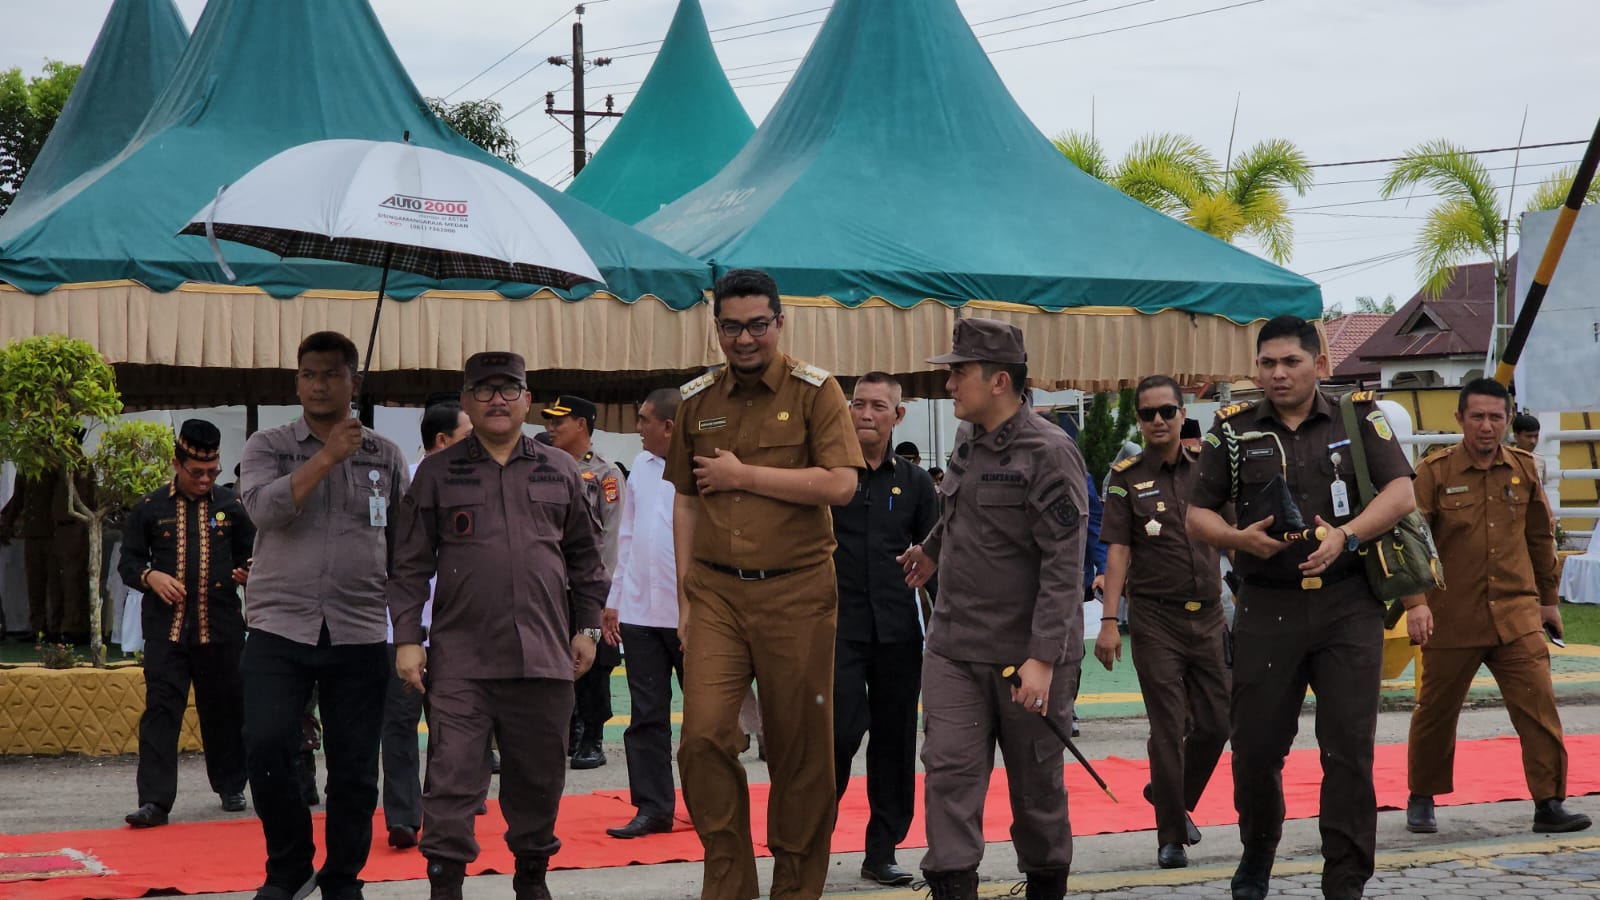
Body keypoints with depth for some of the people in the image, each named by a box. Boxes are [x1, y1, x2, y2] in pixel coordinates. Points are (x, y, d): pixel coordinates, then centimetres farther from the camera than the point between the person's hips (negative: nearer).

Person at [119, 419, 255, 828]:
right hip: (166, 627, -1)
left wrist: (249, 574, -8)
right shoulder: (150, 508, 6)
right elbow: (128, 561, 10)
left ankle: (231, 788, 24)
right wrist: (150, 576, -11)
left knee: (224, 710, 8)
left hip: (221, 627, 1)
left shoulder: (233, 506, 8)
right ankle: (154, 801, -9)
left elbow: (253, 556, 15)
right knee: (161, 709, -7)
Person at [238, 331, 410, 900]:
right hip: (278, 631, -1)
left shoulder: (386, 456, 9)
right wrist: (329, 456, -16)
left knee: (355, 769, 3)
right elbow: (265, 508, -15)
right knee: (266, 748, -12)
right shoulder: (267, 448, 5)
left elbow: (403, 547, 14)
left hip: (359, 636, 1)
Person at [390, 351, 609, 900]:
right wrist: (407, 638, -2)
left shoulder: (560, 472, 11)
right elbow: (411, 564, 5)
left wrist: (587, 627, 11)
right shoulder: (437, 474, 6)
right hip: (460, 660, -2)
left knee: (539, 778, 10)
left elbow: (585, 557, 17)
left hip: (543, 655, 2)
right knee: (453, 777, -5)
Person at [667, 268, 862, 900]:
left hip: (796, 592, -3)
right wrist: (684, 596, 9)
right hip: (715, 590, 3)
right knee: (703, 735, -9)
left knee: (799, 748, 4)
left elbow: (841, 484, -13)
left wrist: (744, 475, -10)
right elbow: (685, 500, 14)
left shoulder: (814, 391, -1)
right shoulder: (697, 400, 11)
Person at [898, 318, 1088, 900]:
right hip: (954, 648, 6)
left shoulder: (1049, 453, -14)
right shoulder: (969, 439, 8)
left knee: (1036, 784, 9)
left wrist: (1043, 658, -24)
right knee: (949, 770, -5)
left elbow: (1063, 564, -19)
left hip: (1028, 655, -6)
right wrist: (932, 549, 45)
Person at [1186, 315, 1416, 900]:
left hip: (1348, 606, -1)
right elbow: (1197, 516, 7)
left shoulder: (1359, 418, 5)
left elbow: (1401, 493, -2)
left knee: (1350, 747, -3)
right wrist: (1240, 538, -13)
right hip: (1267, 607, 1)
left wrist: (1347, 536, -18)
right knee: (1256, 746, 5)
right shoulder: (1234, 430, 6)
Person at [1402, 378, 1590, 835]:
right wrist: (1415, 601, -19)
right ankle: (1421, 800, 28)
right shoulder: (1434, 472, -6)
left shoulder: (1524, 468, 5)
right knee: (1436, 711, 10)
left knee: (1539, 705, -7)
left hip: (1517, 615, 2)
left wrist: (1548, 600, 19)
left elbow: (1540, 537, 15)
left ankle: (1549, 804, 1)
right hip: (1452, 619, -2)